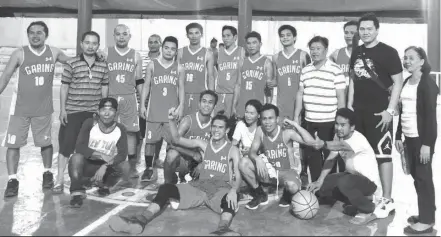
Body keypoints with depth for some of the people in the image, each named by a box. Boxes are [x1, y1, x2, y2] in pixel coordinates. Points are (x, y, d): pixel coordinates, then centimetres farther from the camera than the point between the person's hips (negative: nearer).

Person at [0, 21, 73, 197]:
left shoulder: (54, 53, -2)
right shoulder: (19, 54, -8)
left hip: (43, 108, 1)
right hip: (20, 107, -1)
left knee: (45, 142, 12)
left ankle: (47, 173, 31)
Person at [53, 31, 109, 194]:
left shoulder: (103, 66, 5)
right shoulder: (71, 64, -3)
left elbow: (104, 88, 9)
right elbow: (64, 87, -2)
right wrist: (62, 109, -6)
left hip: (94, 112, 3)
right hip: (73, 111, -3)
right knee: (66, 144, -3)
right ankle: (60, 180, 5)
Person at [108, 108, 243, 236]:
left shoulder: (232, 150, 5)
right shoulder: (203, 145, 16)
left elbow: (238, 176, -8)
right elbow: (177, 140, 10)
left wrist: (233, 190, -32)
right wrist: (172, 120, -9)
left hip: (221, 188, -3)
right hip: (200, 186, 3)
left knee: (232, 196, -41)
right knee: (166, 188, -21)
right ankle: (141, 220, -41)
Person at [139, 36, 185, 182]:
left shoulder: (179, 69, 8)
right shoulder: (152, 65, 7)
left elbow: (181, 89, 8)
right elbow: (146, 86, 8)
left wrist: (181, 106, -3)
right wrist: (142, 104, 1)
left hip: (172, 111, 0)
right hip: (154, 110, 0)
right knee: (151, 139, 1)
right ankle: (149, 169, 12)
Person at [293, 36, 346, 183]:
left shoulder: (335, 70, -7)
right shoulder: (305, 70, 8)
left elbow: (341, 97, -7)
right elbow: (300, 94, 13)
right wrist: (296, 116, 9)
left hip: (328, 121, -5)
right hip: (309, 121, 5)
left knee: (328, 155, 6)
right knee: (311, 155, 11)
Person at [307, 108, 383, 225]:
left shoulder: (358, 139, -29)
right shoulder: (338, 136, -5)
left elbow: (343, 146, -52)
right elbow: (331, 159, -6)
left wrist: (323, 144, -72)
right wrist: (319, 181, -16)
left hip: (370, 181, -8)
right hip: (352, 176, 8)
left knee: (344, 182, -37)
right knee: (321, 186, -3)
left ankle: (369, 210, -9)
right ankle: (355, 202, 15)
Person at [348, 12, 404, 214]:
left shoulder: (388, 52, -6)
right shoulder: (356, 52, 10)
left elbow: (398, 82, -8)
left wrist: (390, 110, -14)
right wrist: (349, 105, 10)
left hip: (379, 112, -6)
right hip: (358, 111, 6)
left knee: (383, 155, -2)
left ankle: (387, 200, 6)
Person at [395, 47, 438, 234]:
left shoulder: (427, 83, -11)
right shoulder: (406, 82, 12)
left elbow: (431, 114, -15)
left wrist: (427, 143, -19)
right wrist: (398, 135, 12)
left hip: (422, 137, -7)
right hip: (409, 136, 7)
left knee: (423, 176, -2)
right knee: (415, 175, 12)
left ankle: (426, 220, 6)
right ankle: (425, 213, 24)